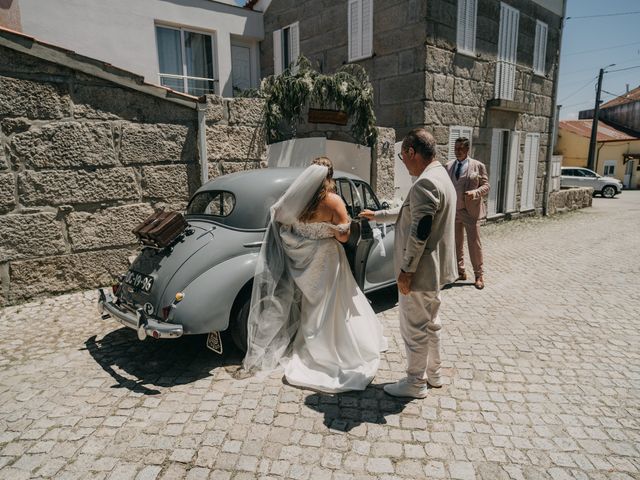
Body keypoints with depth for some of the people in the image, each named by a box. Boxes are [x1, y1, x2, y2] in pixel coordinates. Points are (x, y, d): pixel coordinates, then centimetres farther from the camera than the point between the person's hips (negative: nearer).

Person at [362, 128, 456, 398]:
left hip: (420, 272, -10)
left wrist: (406, 270, -19)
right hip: (435, 269, 10)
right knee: (430, 322, 22)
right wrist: (378, 215, 27)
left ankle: (416, 383, 22)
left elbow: (420, 232, -26)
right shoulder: (440, 176, 11)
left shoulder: (425, 183, -23)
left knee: (414, 328, 5)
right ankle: (433, 373, 38)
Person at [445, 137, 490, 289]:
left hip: (470, 211, -4)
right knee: (456, 243, 11)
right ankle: (460, 272, 25)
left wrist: (475, 192, -20)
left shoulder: (478, 166, -2)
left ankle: (479, 275, 14)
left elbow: (486, 186, 0)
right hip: (452, 210, 4)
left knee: (474, 244, 1)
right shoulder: (449, 166, 8)